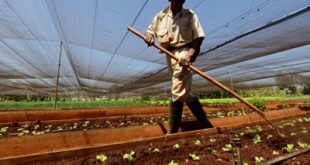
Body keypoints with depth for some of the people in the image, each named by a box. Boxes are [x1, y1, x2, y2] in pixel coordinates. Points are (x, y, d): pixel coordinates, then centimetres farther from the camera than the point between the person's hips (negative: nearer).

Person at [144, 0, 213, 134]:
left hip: (184, 53, -5)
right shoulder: (161, 16, 13)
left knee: (177, 93, -16)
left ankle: (172, 132, -4)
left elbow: (199, 36, -2)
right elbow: (150, 30, 20)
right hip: (170, 55, 5)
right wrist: (149, 36, -6)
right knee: (183, 93, 11)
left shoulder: (190, 15, 6)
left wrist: (189, 53, -19)